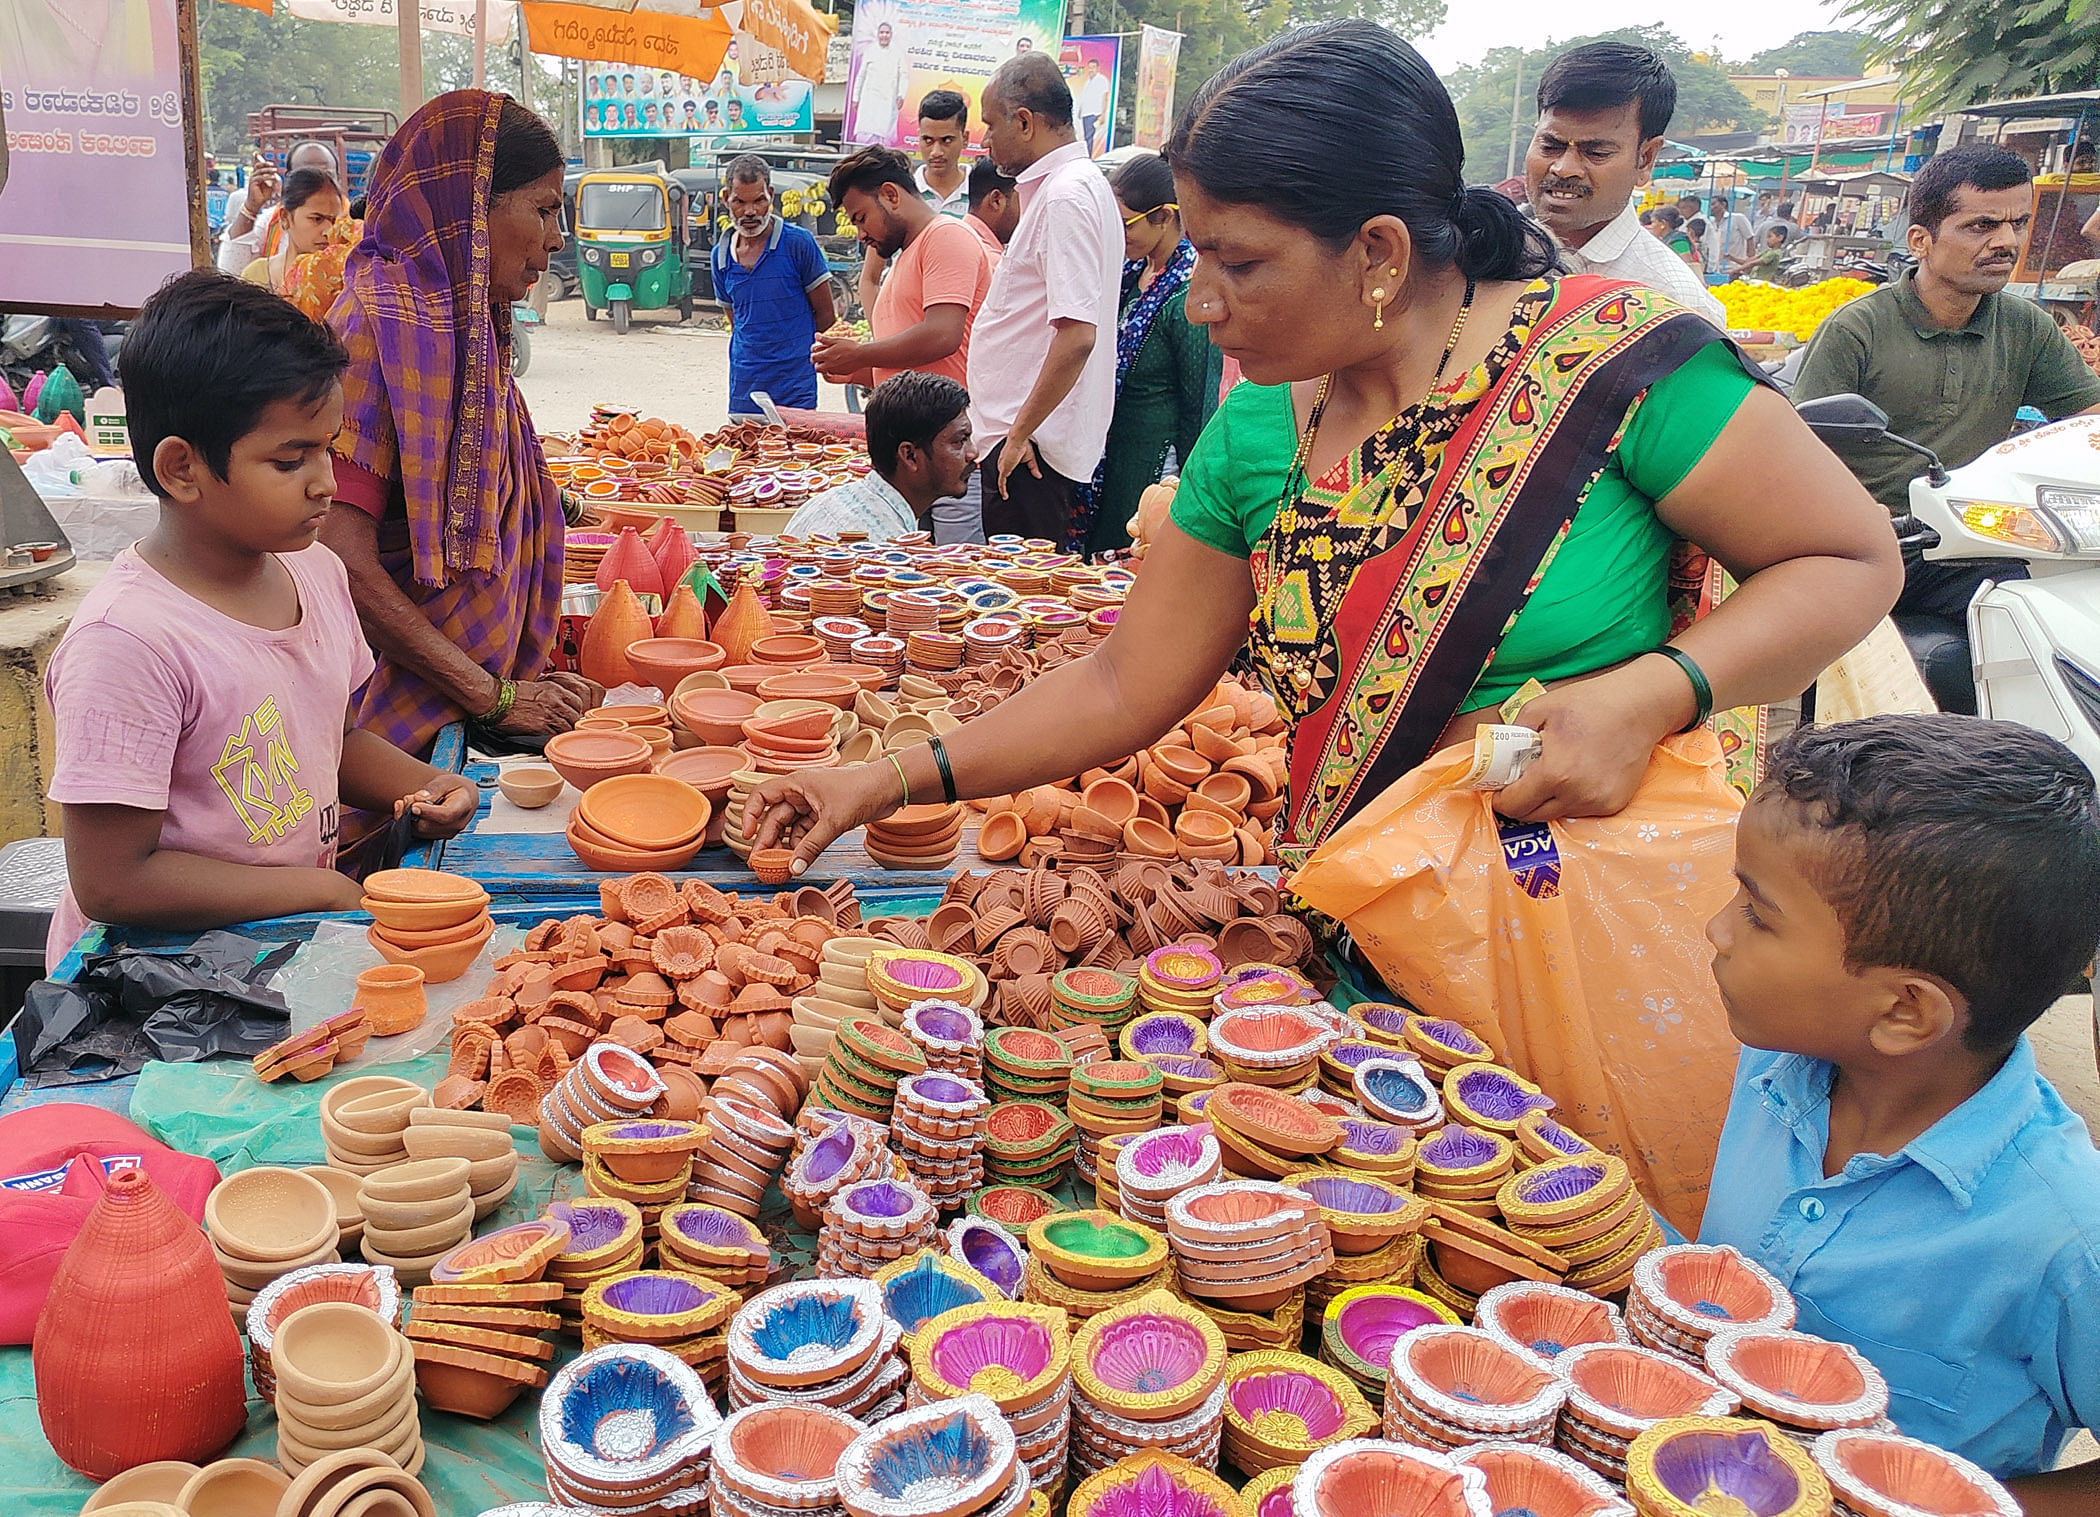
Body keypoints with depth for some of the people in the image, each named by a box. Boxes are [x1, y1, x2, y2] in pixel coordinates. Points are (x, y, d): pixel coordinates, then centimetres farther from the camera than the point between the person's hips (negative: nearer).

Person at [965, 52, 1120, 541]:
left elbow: (1077, 336, -25)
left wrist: (1019, 433, -20)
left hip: (1028, 448, -10)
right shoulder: (1063, 187, 17)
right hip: (1016, 434, 10)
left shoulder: (1066, 196, -16)